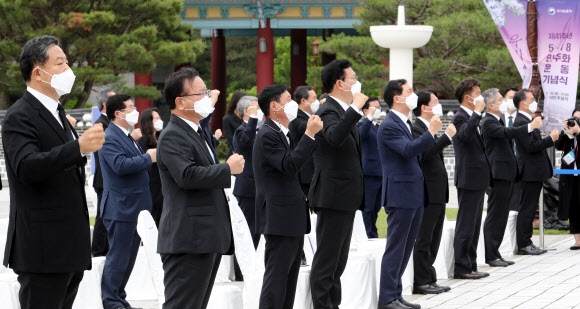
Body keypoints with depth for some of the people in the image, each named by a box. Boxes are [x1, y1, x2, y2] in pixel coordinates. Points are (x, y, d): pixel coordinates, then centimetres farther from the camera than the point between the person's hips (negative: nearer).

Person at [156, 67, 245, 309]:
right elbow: (187, 176, -28)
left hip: (206, 238, 10)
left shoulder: (196, 132, 21)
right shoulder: (173, 136, -13)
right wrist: (229, 168, -17)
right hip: (189, 239, -10)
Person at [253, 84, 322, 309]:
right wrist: (309, 134, -25)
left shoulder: (283, 134, 17)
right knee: (276, 278, -9)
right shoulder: (268, 135, -15)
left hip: (292, 218, 10)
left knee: (289, 279, 13)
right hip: (280, 218, -10)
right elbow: (289, 165, -27)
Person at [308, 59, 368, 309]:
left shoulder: (344, 111, 16)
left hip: (345, 197, 10)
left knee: (338, 260, 15)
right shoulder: (328, 111, -16)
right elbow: (334, 137, -39)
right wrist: (355, 109, -38)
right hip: (334, 195, -10)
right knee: (326, 259, -6)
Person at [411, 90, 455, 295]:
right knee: (423, 240, -6)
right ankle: (421, 282, -2)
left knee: (433, 240, 12)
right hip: (426, 193, -10)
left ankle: (429, 279, 17)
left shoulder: (430, 128, 18)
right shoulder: (416, 128, -13)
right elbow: (425, 151, -29)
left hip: (437, 193, 10)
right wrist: (447, 136, -23)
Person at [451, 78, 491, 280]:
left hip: (478, 178, 10)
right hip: (469, 179, -10)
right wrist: (477, 112, -30)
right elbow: (465, 134, -37)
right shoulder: (460, 117, -14)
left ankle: (470, 265, 18)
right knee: (466, 225, -7)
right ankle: (461, 268, -4)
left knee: (474, 225, 13)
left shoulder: (472, 117, 17)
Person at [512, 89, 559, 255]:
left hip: (535, 172, 11)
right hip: (530, 172, -11)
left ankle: (526, 243, 17)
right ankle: (523, 245, -3)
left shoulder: (527, 121, 16)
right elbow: (531, 146, -23)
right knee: (527, 209, -6)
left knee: (529, 210, 13)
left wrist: (550, 138, 12)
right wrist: (551, 138, -15)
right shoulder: (521, 122, -17)